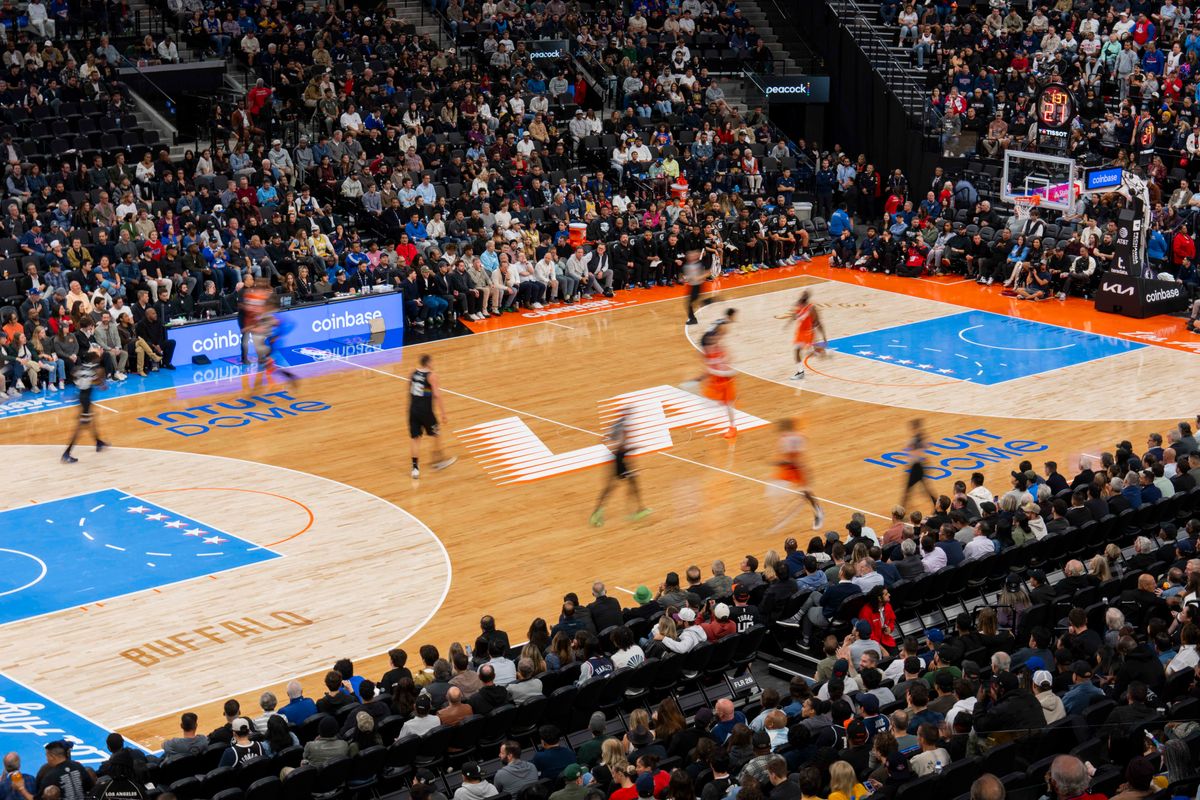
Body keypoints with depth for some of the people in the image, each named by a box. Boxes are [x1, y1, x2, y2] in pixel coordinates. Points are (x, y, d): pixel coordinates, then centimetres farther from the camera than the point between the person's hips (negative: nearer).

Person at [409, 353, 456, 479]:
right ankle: (438, 460, 30)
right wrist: (443, 412, -13)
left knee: (416, 438, 8)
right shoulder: (431, 376, -11)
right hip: (426, 411, -5)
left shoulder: (413, 374, 7)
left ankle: (415, 468, 2)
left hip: (413, 410, 5)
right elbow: (437, 395, -17)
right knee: (435, 434, 17)